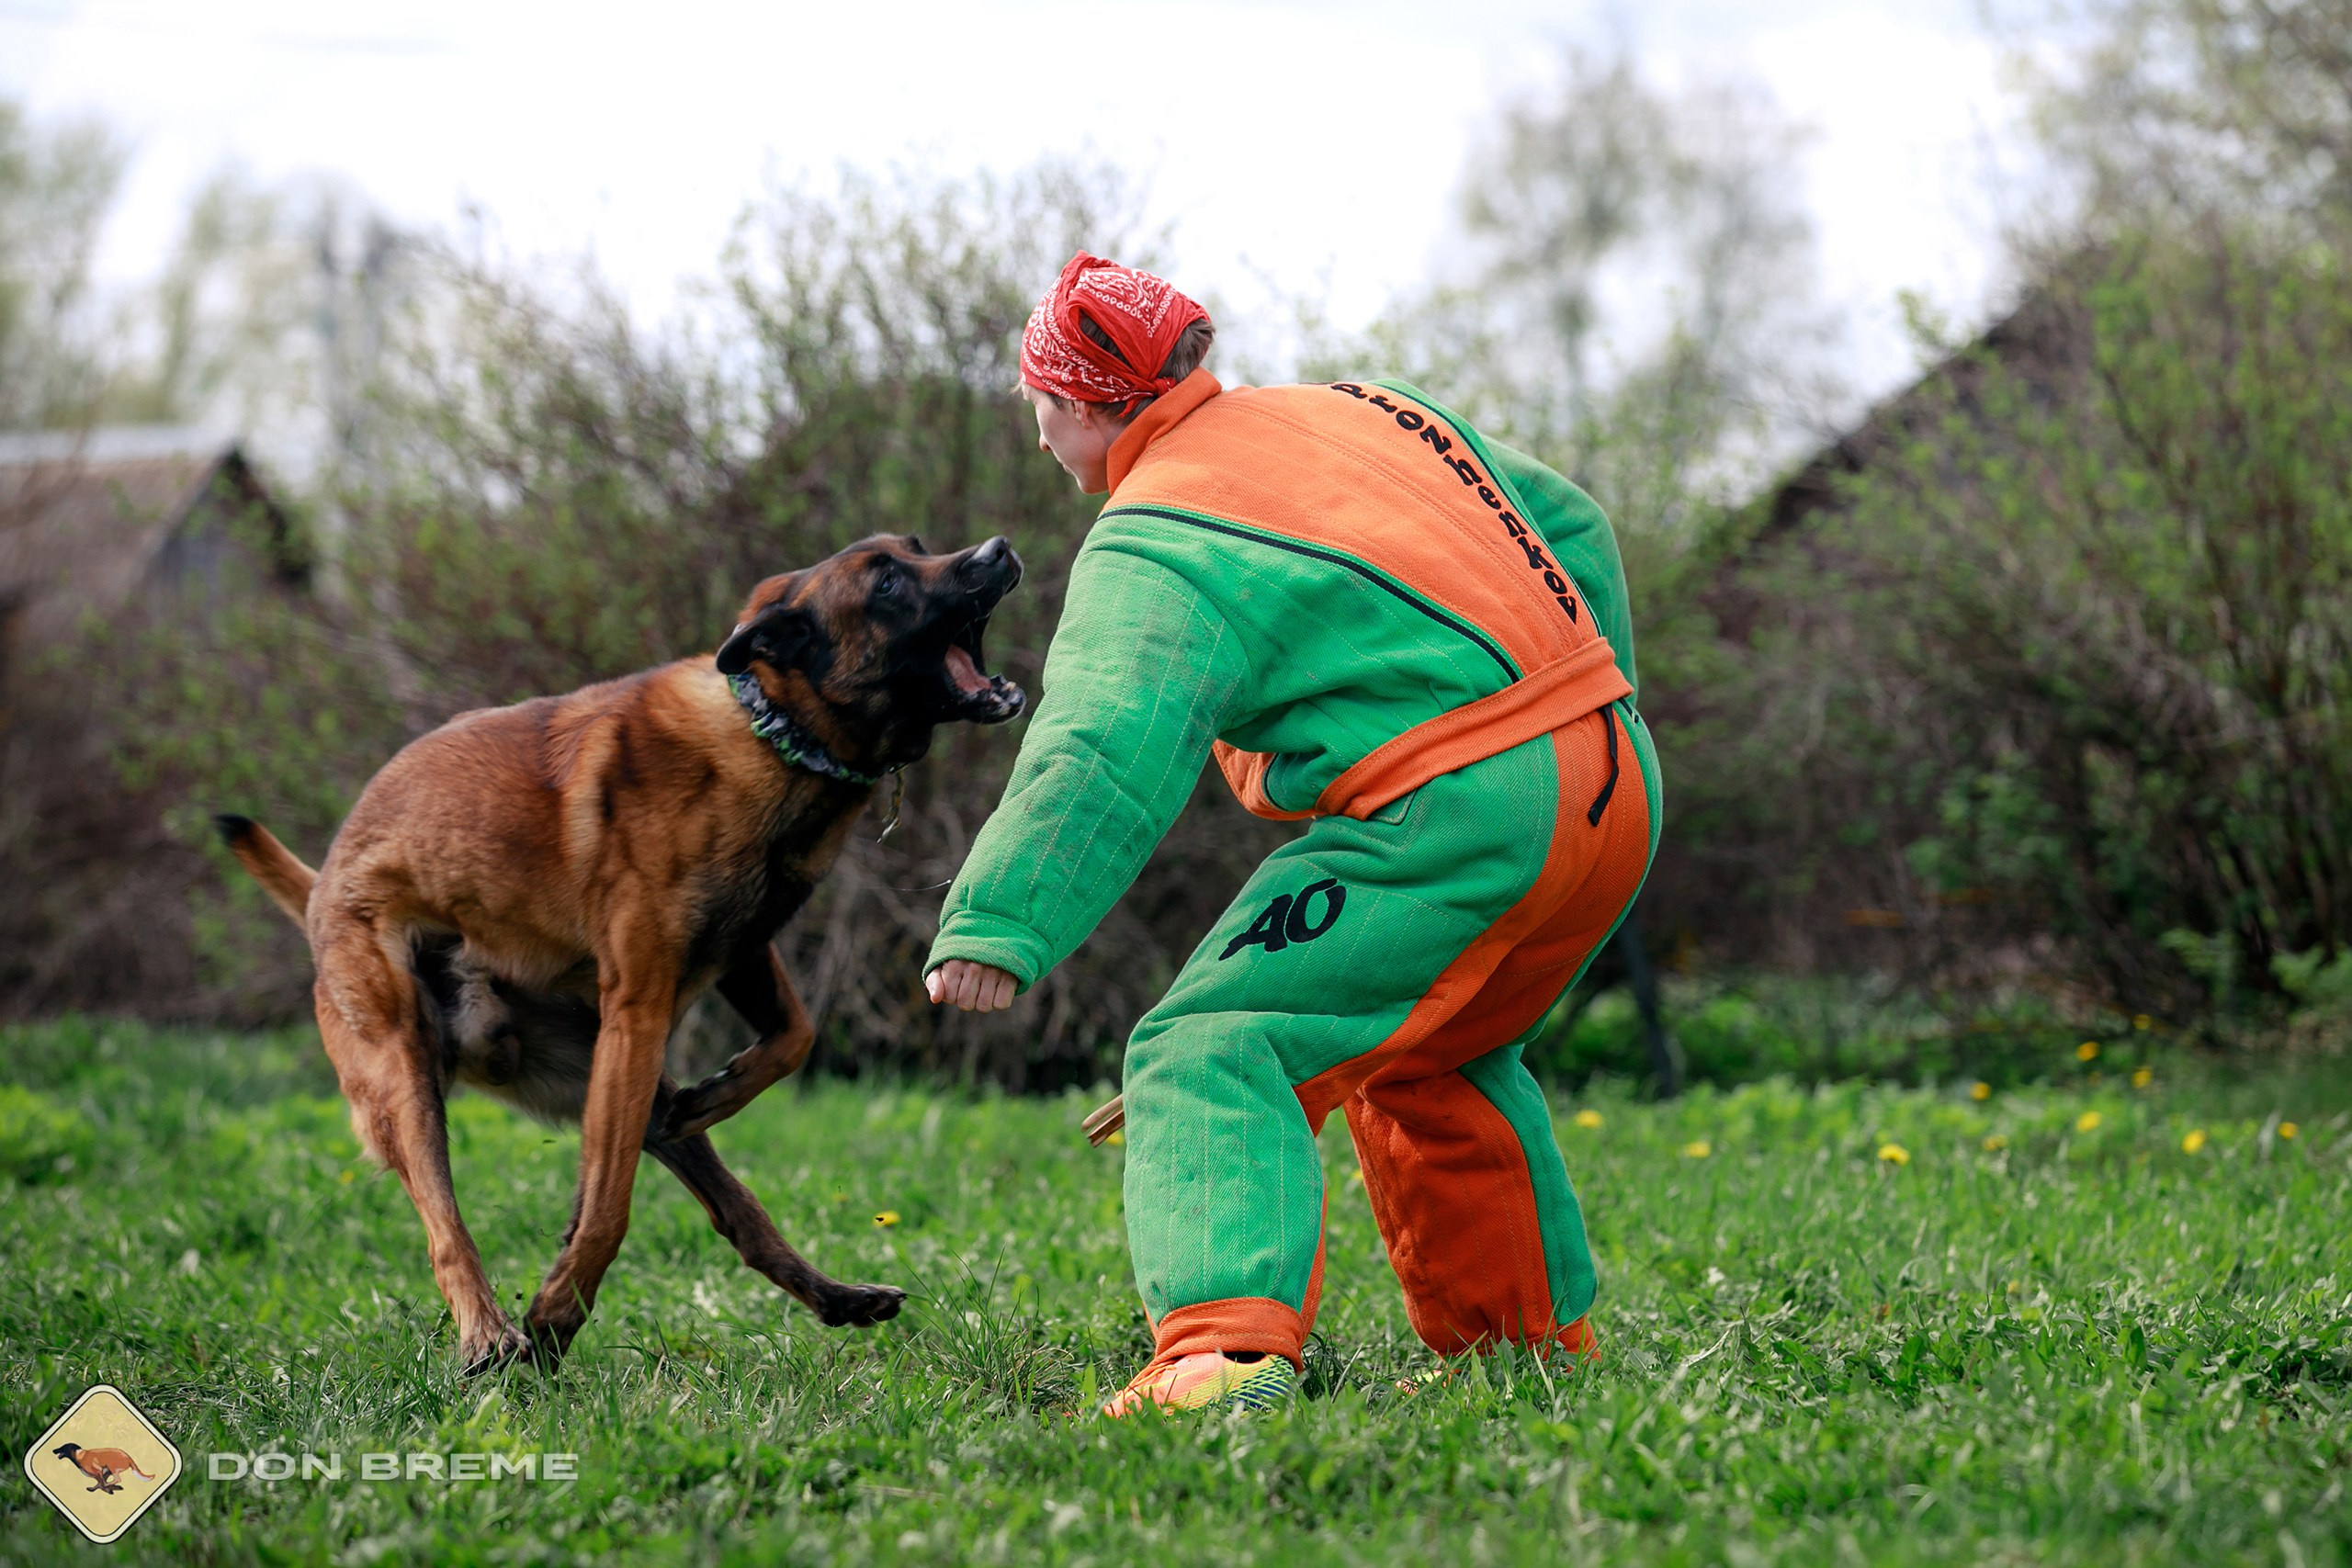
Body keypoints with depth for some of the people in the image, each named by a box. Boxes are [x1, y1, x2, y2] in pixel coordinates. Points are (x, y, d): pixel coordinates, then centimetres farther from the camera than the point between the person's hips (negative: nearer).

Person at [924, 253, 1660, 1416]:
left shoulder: (1153, 550, -6)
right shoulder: (1362, 409, 18)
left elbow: (1102, 754, -22)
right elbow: (1563, 524, 25)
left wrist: (997, 926, -26)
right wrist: (1578, 704, 31)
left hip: (1455, 815, -9)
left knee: (1211, 1052, -10)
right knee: (1438, 1063, 31)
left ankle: (1228, 1343, -32)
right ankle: (1534, 1330, 38)